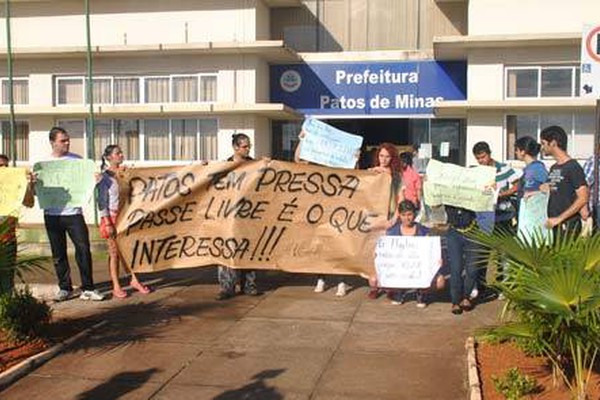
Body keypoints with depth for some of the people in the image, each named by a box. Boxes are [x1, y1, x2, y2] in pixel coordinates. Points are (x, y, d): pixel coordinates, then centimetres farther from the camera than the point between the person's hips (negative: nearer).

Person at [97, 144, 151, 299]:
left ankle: (134, 280, 19)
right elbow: (102, 202, -9)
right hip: (112, 217, -5)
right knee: (114, 253, 3)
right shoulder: (105, 177, -8)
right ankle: (116, 287, 11)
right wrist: (108, 223, -14)